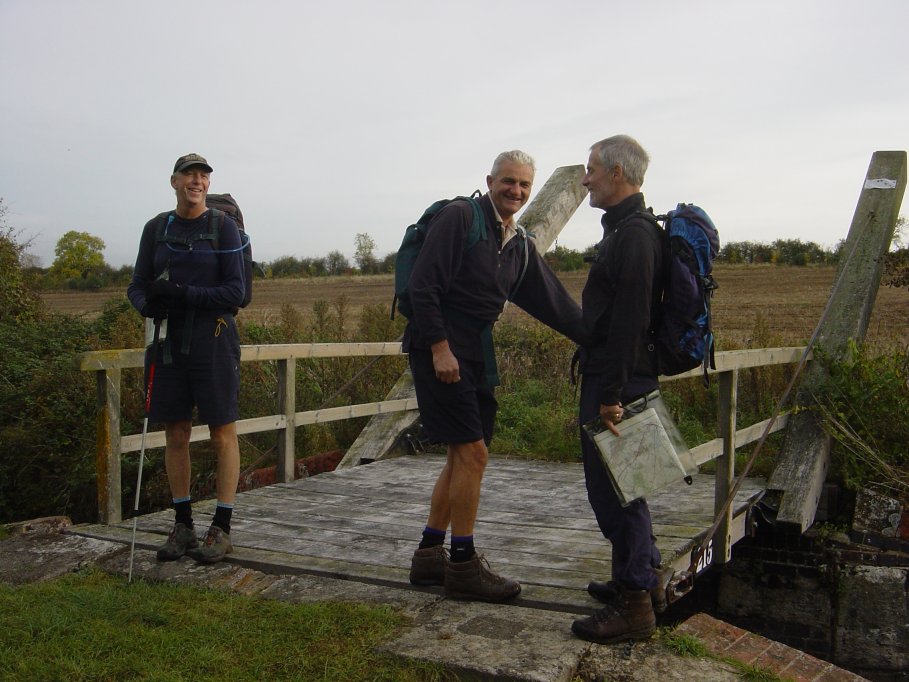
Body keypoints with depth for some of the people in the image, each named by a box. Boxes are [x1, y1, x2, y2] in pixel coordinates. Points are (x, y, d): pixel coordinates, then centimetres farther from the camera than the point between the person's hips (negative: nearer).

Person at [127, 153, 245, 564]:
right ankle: (183, 526, 19)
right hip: (169, 341, 4)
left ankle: (221, 529, 9)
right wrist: (149, 304, -14)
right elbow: (137, 286, 9)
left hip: (212, 341, -4)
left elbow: (235, 293, -8)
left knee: (222, 434, 0)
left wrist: (182, 293, -19)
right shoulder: (156, 229, 9)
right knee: (175, 435, 8)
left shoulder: (223, 227, -2)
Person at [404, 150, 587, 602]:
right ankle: (463, 566, 1)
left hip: (476, 356, 8)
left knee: (462, 457, 11)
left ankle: (429, 556, 22)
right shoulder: (460, 216, -8)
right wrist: (440, 346, -20)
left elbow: (553, 303, 16)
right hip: (440, 351, -8)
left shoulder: (520, 247, 14)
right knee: (472, 452, -10)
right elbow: (423, 285, -15)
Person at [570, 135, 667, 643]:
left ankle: (634, 605, 3)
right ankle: (645, 579, 31)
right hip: (611, 377, 11)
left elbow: (629, 321, -24)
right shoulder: (630, 228, 18)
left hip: (617, 381, -11)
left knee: (614, 487, -5)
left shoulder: (633, 234, -17)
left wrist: (611, 392, -25)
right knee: (620, 484, 19)